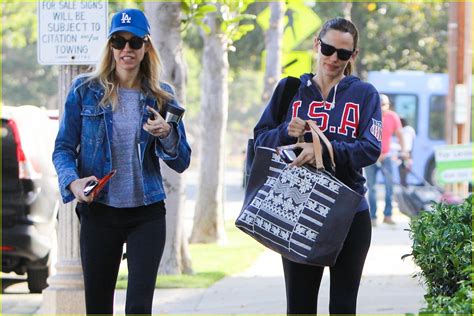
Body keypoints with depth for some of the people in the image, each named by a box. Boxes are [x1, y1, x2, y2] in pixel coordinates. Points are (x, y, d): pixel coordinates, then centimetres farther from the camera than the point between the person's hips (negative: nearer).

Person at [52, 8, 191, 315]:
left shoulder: (161, 96, 6)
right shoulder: (85, 90, 2)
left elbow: (182, 162, 7)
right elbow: (63, 148, 3)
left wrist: (167, 135, -13)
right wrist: (73, 182, -17)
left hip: (147, 214, 0)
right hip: (99, 212, 0)